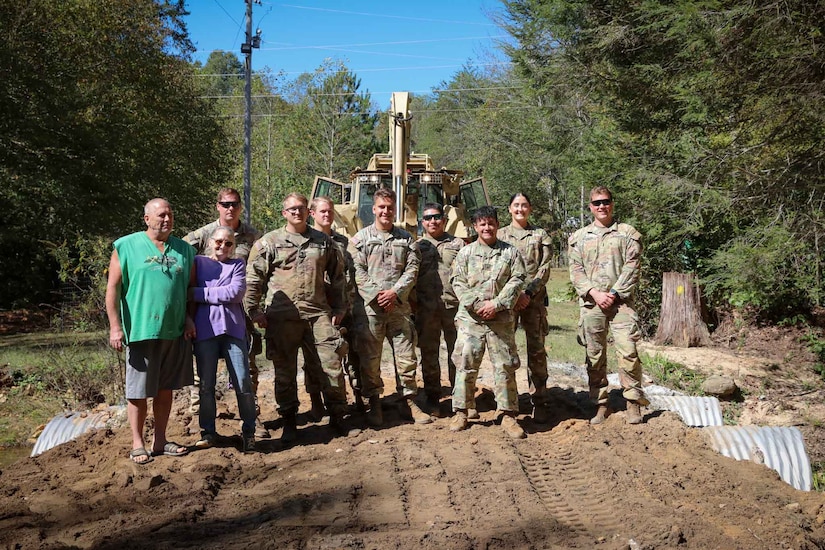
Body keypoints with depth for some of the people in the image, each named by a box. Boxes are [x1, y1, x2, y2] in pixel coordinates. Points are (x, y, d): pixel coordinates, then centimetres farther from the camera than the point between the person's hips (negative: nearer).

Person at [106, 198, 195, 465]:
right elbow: (113, 288, -4)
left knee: (166, 389, 11)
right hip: (141, 331, -4)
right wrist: (115, 327, -10)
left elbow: (191, 287, 18)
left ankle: (160, 440, 23)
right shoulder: (127, 247, -2)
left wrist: (189, 317, 7)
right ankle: (138, 444, 15)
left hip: (176, 332, 4)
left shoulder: (184, 249, 10)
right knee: (139, 391, 3)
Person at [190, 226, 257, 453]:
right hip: (205, 331, 0)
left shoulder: (237, 264, 12)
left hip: (233, 330, 0)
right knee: (206, 385, 5)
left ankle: (249, 432, 9)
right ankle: (208, 431, 17)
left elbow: (236, 292, -6)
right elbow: (189, 294, 4)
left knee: (243, 382, -2)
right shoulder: (198, 262, 11)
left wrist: (199, 293, -6)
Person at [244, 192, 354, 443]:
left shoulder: (323, 242, 12)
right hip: (282, 317, -1)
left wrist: (338, 309, 14)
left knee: (333, 366, 0)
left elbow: (336, 278, 18)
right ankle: (289, 422, 20)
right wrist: (254, 310, -2)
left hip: (319, 313, 2)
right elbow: (253, 279, 3)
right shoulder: (269, 242, 4)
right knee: (285, 372, 6)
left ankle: (337, 417, 15)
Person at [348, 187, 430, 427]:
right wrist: (376, 296, -12)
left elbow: (412, 269, 4)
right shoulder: (361, 238, 5)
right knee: (370, 358, 2)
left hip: (399, 307, 2)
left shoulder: (406, 239, 12)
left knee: (406, 356, 4)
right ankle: (374, 403, 15)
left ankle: (409, 402, 16)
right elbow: (357, 272, -3)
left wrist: (395, 292, -10)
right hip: (369, 308, -2)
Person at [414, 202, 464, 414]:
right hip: (426, 307, 1)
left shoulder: (457, 244, 12)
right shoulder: (417, 246, 12)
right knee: (428, 353, 7)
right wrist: (412, 304, -1)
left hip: (453, 304, -1)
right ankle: (432, 397, 18)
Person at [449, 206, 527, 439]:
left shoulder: (511, 252, 8)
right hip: (470, 317, 0)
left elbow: (517, 281, 0)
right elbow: (458, 282, 2)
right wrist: (477, 304, -11)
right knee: (465, 364, 0)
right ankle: (461, 411, 12)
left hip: (501, 318, 0)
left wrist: (496, 304, -12)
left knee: (505, 365, 1)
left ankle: (508, 415, 9)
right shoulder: (465, 253, 9)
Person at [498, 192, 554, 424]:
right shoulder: (500, 235, 11)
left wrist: (529, 293, -11)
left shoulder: (541, 235, 10)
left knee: (536, 350, -1)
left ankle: (539, 402, 6)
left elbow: (545, 268, 2)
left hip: (534, 299, 0)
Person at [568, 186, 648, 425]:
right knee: (594, 356, 5)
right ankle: (601, 404, 15)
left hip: (620, 301, -2)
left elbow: (632, 268, -2)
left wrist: (613, 293, -11)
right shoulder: (579, 237, 13)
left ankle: (633, 402, 1)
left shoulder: (627, 233, 6)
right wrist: (594, 293, -9)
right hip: (591, 303, 2)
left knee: (628, 351, -11)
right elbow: (575, 270, 5)